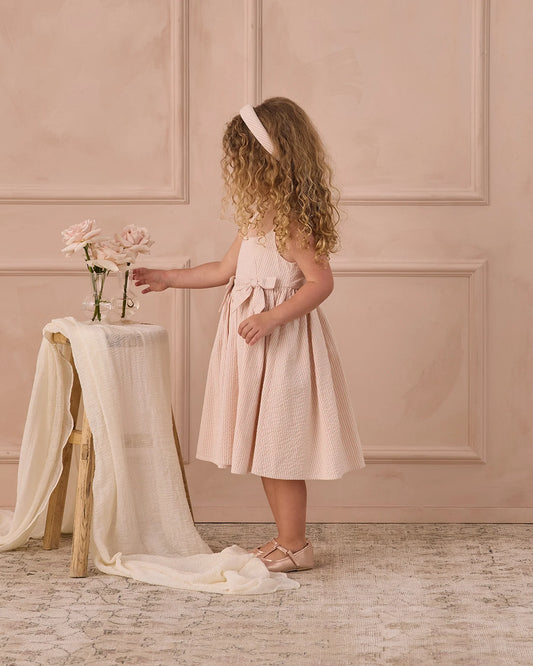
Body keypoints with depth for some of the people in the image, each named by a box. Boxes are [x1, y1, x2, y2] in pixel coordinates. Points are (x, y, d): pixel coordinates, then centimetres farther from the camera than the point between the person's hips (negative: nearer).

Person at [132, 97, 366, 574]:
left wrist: (270, 319, -27)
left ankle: (295, 546, 8)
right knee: (263, 448, 12)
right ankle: (287, 538, 23)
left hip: (282, 347, -9)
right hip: (257, 346, 9)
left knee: (279, 448, -3)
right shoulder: (257, 220, 13)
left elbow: (321, 282, -21)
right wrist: (166, 278, 25)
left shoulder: (291, 223, -16)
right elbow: (224, 270, 23)